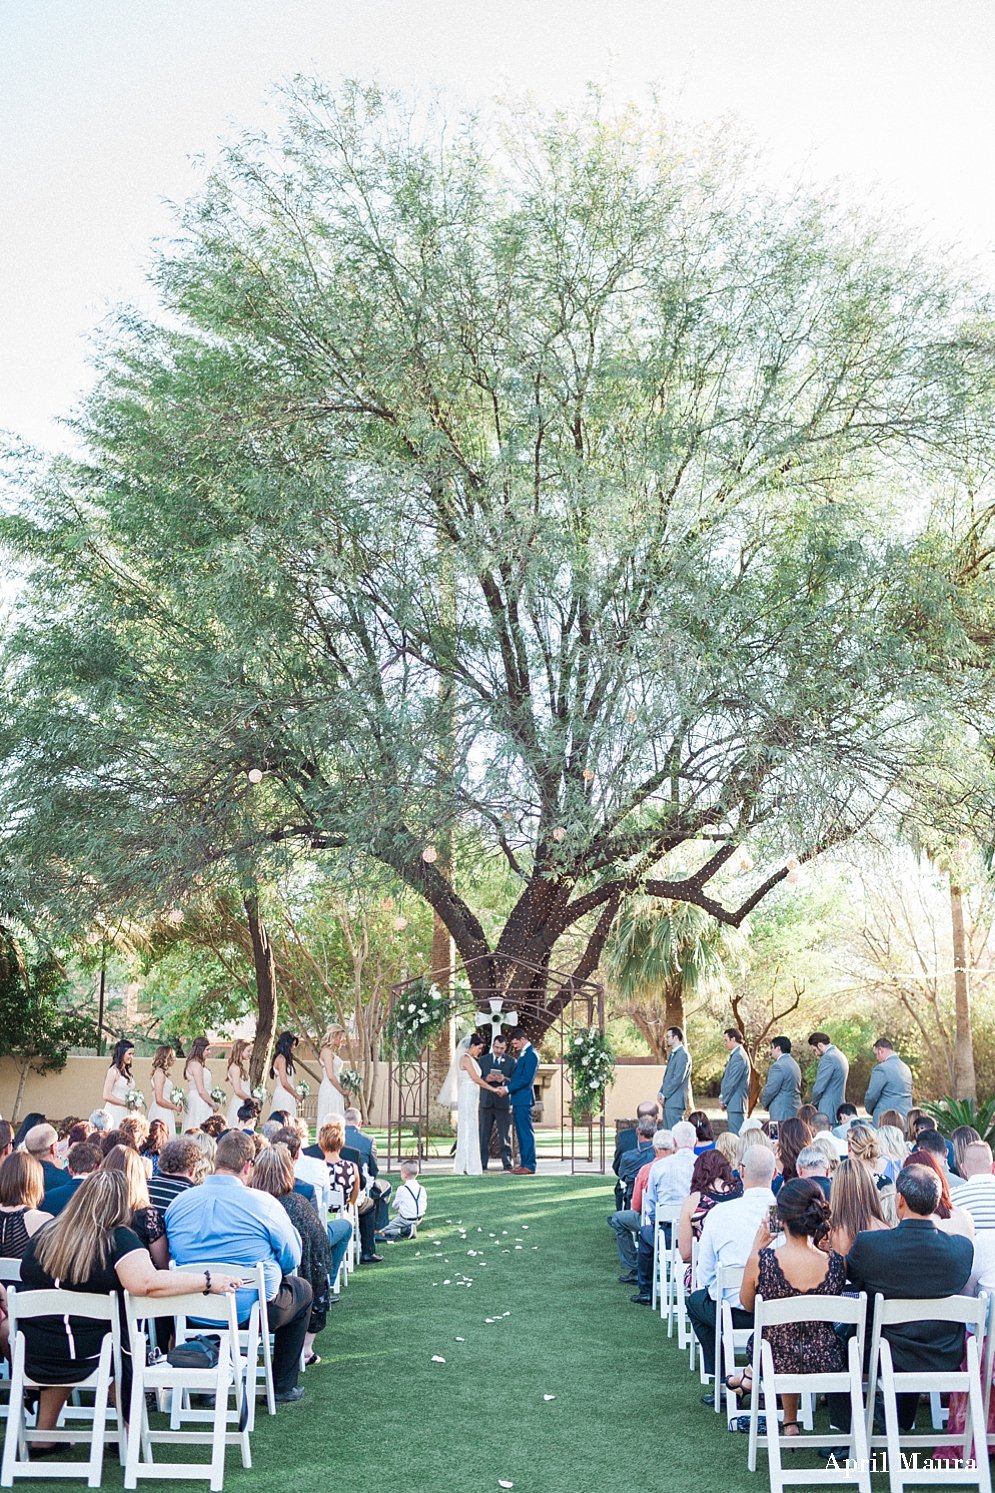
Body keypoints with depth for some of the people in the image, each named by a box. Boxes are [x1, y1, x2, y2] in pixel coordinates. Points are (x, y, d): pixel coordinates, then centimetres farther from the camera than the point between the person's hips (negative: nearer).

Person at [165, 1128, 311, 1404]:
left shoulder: (178, 1203, -1)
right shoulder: (263, 1204, -14)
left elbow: (172, 1258, 11)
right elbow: (291, 1259, -4)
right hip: (252, 1309, -5)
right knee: (302, 1290, 26)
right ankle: (283, 1386, 29)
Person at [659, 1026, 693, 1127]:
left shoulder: (683, 1055, -13)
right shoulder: (673, 1054, 18)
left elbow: (678, 1078, -18)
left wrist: (664, 1095, -14)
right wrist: (661, 1092, 7)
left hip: (675, 1102, -10)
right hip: (668, 1102, 10)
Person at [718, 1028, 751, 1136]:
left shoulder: (738, 1056, -16)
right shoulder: (735, 1055, 16)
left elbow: (732, 1082, -18)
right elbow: (727, 1079, 21)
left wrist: (724, 1101, -10)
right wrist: (722, 1096, 11)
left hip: (735, 1103, -10)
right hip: (733, 1103, 10)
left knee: (736, 1135, -9)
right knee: (735, 1134, 11)